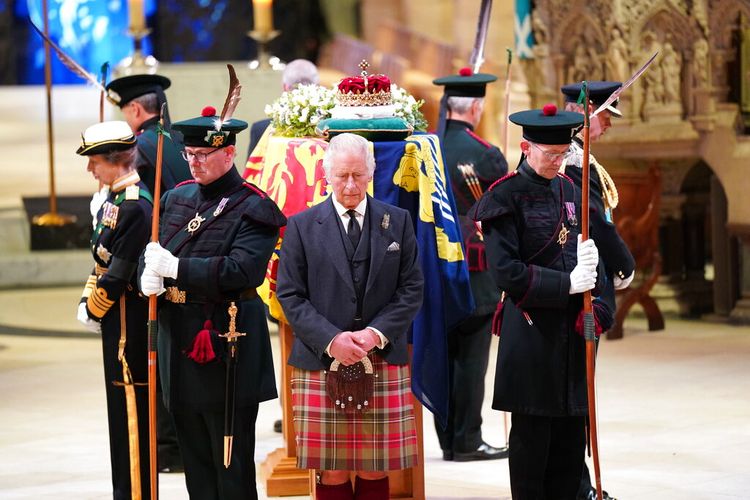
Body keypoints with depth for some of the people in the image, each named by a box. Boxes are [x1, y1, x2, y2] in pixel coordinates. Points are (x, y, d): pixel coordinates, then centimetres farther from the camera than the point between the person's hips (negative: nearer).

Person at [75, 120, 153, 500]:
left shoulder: (135, 206, -20)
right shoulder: (114, 200, 11)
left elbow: (119, 273, -20)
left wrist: (94, 311, -10)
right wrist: (87, 302, 7)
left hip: (129, 329, -10)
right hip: (118, 326, 10)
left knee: (132, 413, -4)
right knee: (121, 411, 16)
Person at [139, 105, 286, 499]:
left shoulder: (253, 209, -10)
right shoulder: (177, 198, 12)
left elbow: (242, 271, -22)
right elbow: (152, 256, 14)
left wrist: (175, 267, -24)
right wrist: (149, 278, -10)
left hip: (228, 348, -7)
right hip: (178, 342, 7)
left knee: (232, 465, 0)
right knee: (195, 457, 13)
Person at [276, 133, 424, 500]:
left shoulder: (398, 221, 10)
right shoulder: (301, 226, 5)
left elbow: (411, 289, 6)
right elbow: (290, 295, 1)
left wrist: (377, 333, -9)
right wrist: (331, 340, -12)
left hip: (383, 365, 1)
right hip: (322, 367, -1)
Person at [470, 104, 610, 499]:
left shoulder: (568, 190, 12)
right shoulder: (506, 196, -8)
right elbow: (505, 272, -15)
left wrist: (589, 263, -5)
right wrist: (565, 284, -17)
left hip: (571, 328, 7)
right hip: (530, 329, -6)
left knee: (572, 429, 8)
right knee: (531, 432, -1)